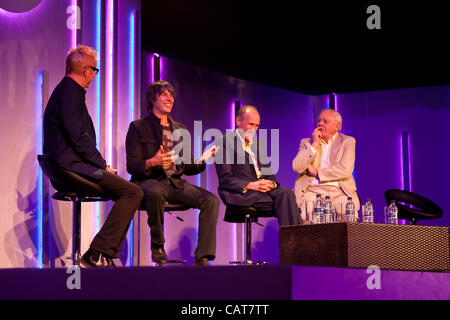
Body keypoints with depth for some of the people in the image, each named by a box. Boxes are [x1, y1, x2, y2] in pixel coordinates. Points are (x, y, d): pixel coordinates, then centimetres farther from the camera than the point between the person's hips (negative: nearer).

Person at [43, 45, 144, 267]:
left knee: (128, 191, 16)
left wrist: (101, 164, 12)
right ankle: (96, 255, -18)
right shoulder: (70, 92, -12)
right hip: (71, 165, -11)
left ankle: (107, 256, 10)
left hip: (67, 166, 11)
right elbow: (78, 137, -21)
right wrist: (103, 164, -12)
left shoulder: (68, 90, 21)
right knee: (133, 193, -17)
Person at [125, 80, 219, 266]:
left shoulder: (180, 130, 21)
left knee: (211, 200, -20)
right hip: (149, 181, -5)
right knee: (155, 192, -41)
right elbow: (131, 166, -3)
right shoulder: (138, 127, 6)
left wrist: (202, 161, -3)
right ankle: (157, 246, -18)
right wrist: (153, 162, -23)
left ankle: (202, 258, -24)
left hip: (175, 182, 5)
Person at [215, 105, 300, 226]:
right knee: (284, 198, -27)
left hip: (263, 189, 7)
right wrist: (249, 185, -20)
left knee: (286, 192, -25)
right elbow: (225, 179, -7)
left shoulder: (257, 144, 24)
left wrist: (271, 183, -4)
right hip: (240, 194, -6)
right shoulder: (226, 142, 1)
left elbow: (269, 173, 21)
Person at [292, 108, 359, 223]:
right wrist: (314, 144, 0)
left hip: (339, 192, 0)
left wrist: (316, 172, -2)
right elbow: (297, 167, 1)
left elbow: (345, 170, -5)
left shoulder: (348, 142, 12)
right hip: (312, 191, 1)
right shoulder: (306, 142, 18)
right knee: (308, 213, -32)